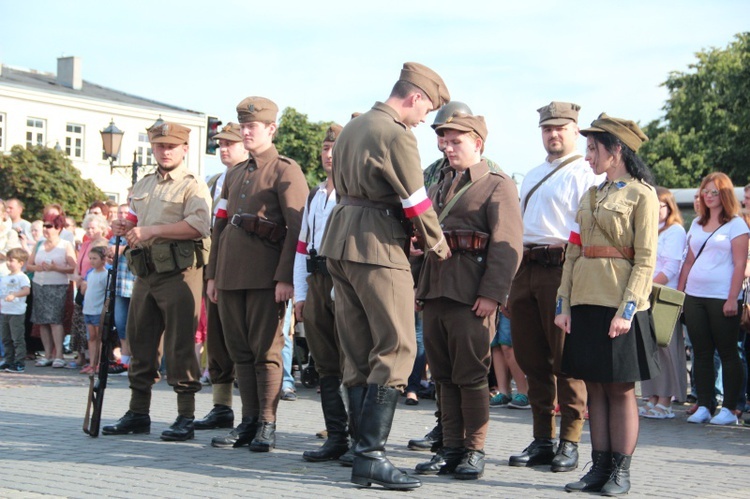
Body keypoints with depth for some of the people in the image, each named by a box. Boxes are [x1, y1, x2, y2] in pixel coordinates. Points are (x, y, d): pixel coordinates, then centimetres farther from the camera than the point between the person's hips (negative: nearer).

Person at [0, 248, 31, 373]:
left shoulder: (22, 277, -8)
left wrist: (14, 295, -34)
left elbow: (27, 290, -23)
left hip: (17, 313, -8)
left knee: (17, 338, -6)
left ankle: (20, 363, -3)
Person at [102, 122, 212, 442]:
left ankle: (186, 417, 0)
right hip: (146, 271, 8)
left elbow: (199, 225, -18)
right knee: (140, 342, 10)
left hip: (179, 271, -7)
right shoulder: (142, 186, 21)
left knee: (179, 345, -6)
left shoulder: (193, 186, -3)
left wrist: (154, 230, -20)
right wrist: (126, 230, 7)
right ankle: (138, 413, 19)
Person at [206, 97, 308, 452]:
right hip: (231, 273, 7)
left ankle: (267, 426, 3)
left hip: (265, 274, -7)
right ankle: (249, 422, 15)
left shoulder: (286, 171, -2)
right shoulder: (234, 174, 20)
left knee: (265, 350, -3)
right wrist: (212, 274, 15)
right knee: (240, 351, 8)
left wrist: (285, 277, -17)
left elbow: (296, 227, -10)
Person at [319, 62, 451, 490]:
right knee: (396, 348, -6)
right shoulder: (397, 135, -11)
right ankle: (370, 455, -10)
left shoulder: (353, 127, 18)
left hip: (340, 242, 9)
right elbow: (417, 203, -11)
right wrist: (439, 246, 5)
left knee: (360, 354, 11)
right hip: (378, 247, -9)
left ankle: (364, 449, 14)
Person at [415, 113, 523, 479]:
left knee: (471, 376, -3)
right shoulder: (439, 188, 22)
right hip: (435, 292, 7)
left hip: (470, 295, -7)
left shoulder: (497, 186, 0)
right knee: (444, 376, 9)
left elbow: (508, 245, -10)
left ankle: (474, 451, 6)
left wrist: (491, 294, -18)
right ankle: (451, 449, 16)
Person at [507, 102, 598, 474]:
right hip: (525, 270, 8)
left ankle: (569, 442, 4)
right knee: (531, 357, 9)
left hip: (561, 268, -8)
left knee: (566, 359, -3)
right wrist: (513, 275, 20)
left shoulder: (583, 175, -2)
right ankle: (542, 440, 17)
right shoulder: (532, 177, 23)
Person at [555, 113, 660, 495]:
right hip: (585, 303, 6)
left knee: (620, 389, 0)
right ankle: (599, 467, 14)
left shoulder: (641, 195, -4)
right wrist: (564, 304, 6)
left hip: (619, 305, -6)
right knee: (594, 387, 8)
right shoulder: (590, 196, 15)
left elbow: (646, 260, -9)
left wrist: (627, 309, -17)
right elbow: (573, 253, 14)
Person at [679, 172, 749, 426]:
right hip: (694, 297, 6)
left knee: (727, 353, 0)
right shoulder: (697, 224, 15)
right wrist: (678, 293, 10)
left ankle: (730, 409, 5)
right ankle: (704, 407, 11)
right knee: (701, 353, 6)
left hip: (721, 298, -6)